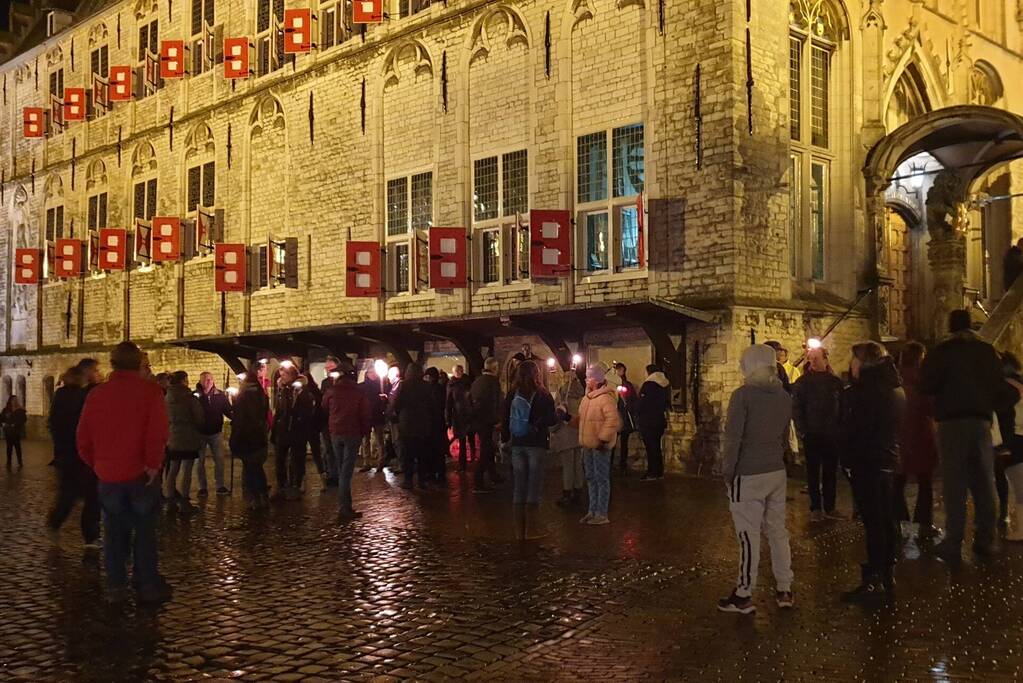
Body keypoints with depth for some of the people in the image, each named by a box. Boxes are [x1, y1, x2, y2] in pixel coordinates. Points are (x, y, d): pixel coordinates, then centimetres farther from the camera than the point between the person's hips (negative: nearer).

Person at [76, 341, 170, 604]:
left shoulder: (97, 394, 4)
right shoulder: (150, 391, -10)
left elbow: (83, 436, 6)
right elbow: (157, 433, -20)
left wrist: (96, 463, 16)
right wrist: (153, 463, -12)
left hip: (108, 474, 3)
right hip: (140, 473, -3)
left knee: (114, 530, 12)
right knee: (145, 530, 6)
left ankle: (116, 586, 15)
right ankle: (148, 585, 9)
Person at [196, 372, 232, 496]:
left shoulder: (220, 395, -3)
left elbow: (228, 411, -2)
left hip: (216, 432, 2)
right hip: (200, 433, -2)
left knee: (219, 459, 4)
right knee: (201, 460, 8)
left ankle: (220, 486, 14)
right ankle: (202, 487, 18)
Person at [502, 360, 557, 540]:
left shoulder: (511, 395, -1)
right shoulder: (543, 396, -10)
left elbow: (505, 420, 3)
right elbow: (551, 421, -9)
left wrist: (506, 439, 14)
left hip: (517, 445, 3)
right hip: (537, 444, -3)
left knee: (519, 487, 10)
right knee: (534, 487, 4)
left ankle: (520, 530, 14)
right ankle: (532, 529, 5)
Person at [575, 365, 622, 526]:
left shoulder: (606, 398, -16)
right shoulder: (587, 398, 13)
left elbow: (613, 420, -23)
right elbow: (581, 418, 23)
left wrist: (604, 439, -24)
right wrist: (573, 419, 4)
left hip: (600, 446, -9)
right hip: (588, 445, 9)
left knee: (602, 479, -2)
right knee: (591, 478, 16)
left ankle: (601, 514, 4)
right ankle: (592, 511, 27)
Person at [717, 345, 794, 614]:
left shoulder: (743, 394, -14)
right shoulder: (784, 396, 6)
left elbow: (733, 437, -15)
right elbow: (784, 436, 13)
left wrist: (728, 471, -6)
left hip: (748, 476, -6)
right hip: (777, 473, 6)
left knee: (749, 536, -1)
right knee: (778, 532, 13)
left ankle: (744, 596, 7)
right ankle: (784, 591, 20)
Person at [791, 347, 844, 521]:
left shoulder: (835, 382, 6)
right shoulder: (802, 383, -1)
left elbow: (842, 408, 7)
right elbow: (796, 409, -3)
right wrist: (802, 431, -10)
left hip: (832, 435, 2)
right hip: (812, 435, -2)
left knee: (831, 472, 7)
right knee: (813, 472, 5)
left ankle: (829, 507, 16)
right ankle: (815, 508, 11)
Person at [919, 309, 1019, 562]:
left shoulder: (943, 350, -4)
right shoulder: (988, 350, 9)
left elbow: (927, 386, -6)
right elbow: (1001, 387, 12)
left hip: (952, 421, -4)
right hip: (981, 420, 4)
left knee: (954, 484, -5)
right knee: (983, 482, 10)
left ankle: (953, 543, -6)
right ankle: (985, 539, 12)